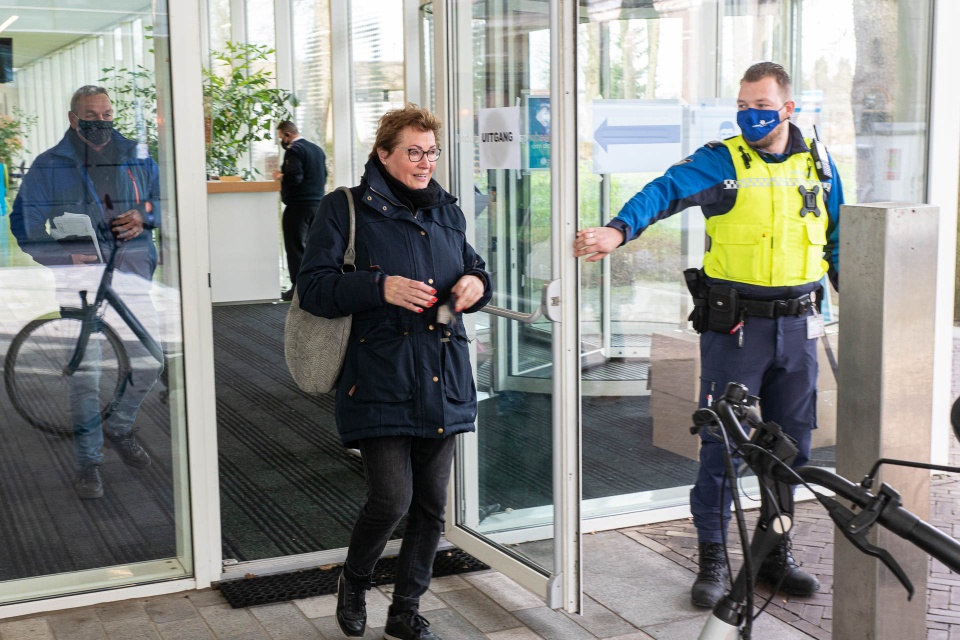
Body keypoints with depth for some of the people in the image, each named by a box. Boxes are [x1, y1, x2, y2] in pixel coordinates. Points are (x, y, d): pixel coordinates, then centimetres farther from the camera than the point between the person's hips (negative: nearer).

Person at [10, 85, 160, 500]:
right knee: (84, 374, -3)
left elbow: (164, 198, 21)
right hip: (80, 280, -3)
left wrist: (144, 216, -2)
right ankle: (88, 462, 10)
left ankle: (119, 427, 32)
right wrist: (64, 255, -13)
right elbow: (24, 221, 1)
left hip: (130, 277, 3)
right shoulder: (49, 167, 3)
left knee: (148, 364, 4)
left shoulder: (137, 161, 11)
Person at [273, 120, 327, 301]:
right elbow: (324, 176, 15)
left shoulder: (294, 150, -13)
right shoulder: (317, 149, 13)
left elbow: (294, 177, -22)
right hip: (317, 203, 9)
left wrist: (279, 176, -5)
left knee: (295, 246, -3)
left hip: (298, 206, -8)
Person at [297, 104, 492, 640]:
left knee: (432, 505, 10)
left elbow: (474, 269, 24)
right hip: (381, 383, -6)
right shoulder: (346, 209, -4)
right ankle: (354, 582, 20)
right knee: (392, 499, -12)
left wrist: (477, 283, 0)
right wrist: (380, 288, -23)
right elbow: (313, 287, -9)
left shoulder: (448, 211, 14)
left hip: (443, 382, 6)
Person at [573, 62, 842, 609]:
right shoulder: (721, 161, -5)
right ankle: (713, 559, 12)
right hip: (734, 323, -4)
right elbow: (667, 190, -23)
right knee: (722, 441, -2)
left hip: (797, 324, 4)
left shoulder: (817, 164, 8)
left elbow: (837, 239, 18)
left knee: (791, 442, 12)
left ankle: (777, 553, 28)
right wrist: (619, 230, -41)